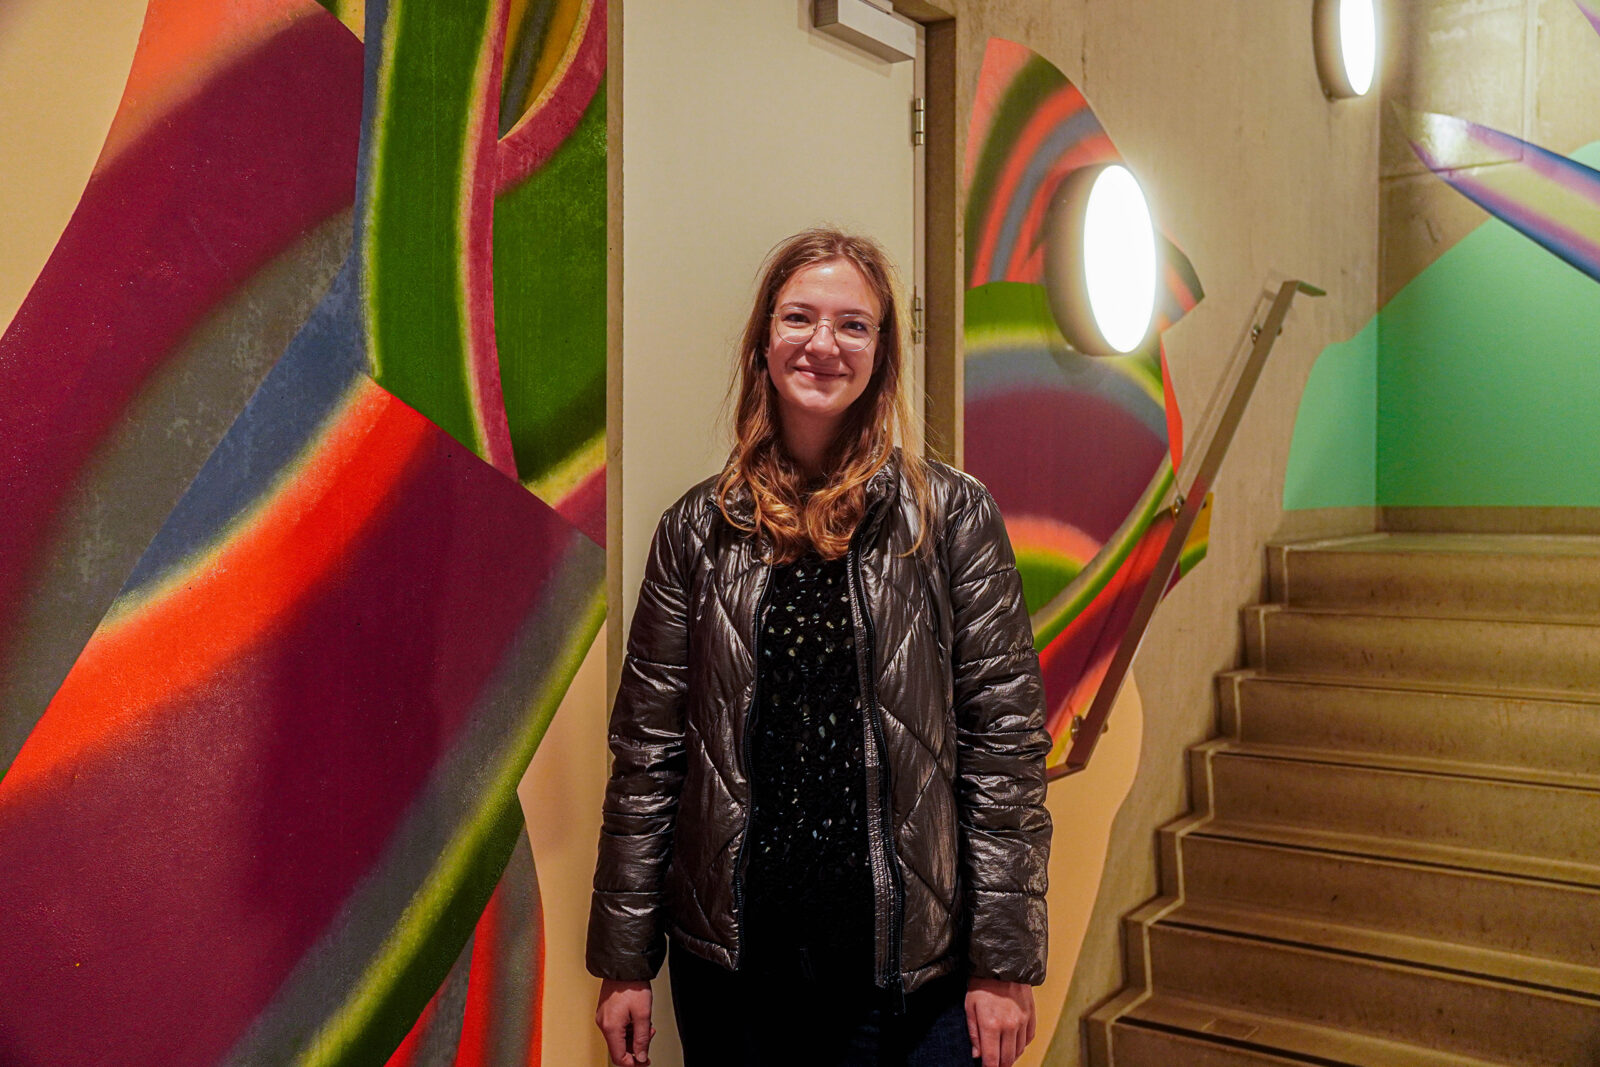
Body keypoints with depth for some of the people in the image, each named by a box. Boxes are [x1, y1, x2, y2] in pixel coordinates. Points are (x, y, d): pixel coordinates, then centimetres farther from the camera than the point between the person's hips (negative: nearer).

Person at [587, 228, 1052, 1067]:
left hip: (910, 965, -1)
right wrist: (625, 962, 3)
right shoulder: (698, 527, 1)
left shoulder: (952, 516, -4)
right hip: (728, 956, 2)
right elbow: (647, 750, 2)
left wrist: (1005, 962, -6)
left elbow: (1005, 739, -4)